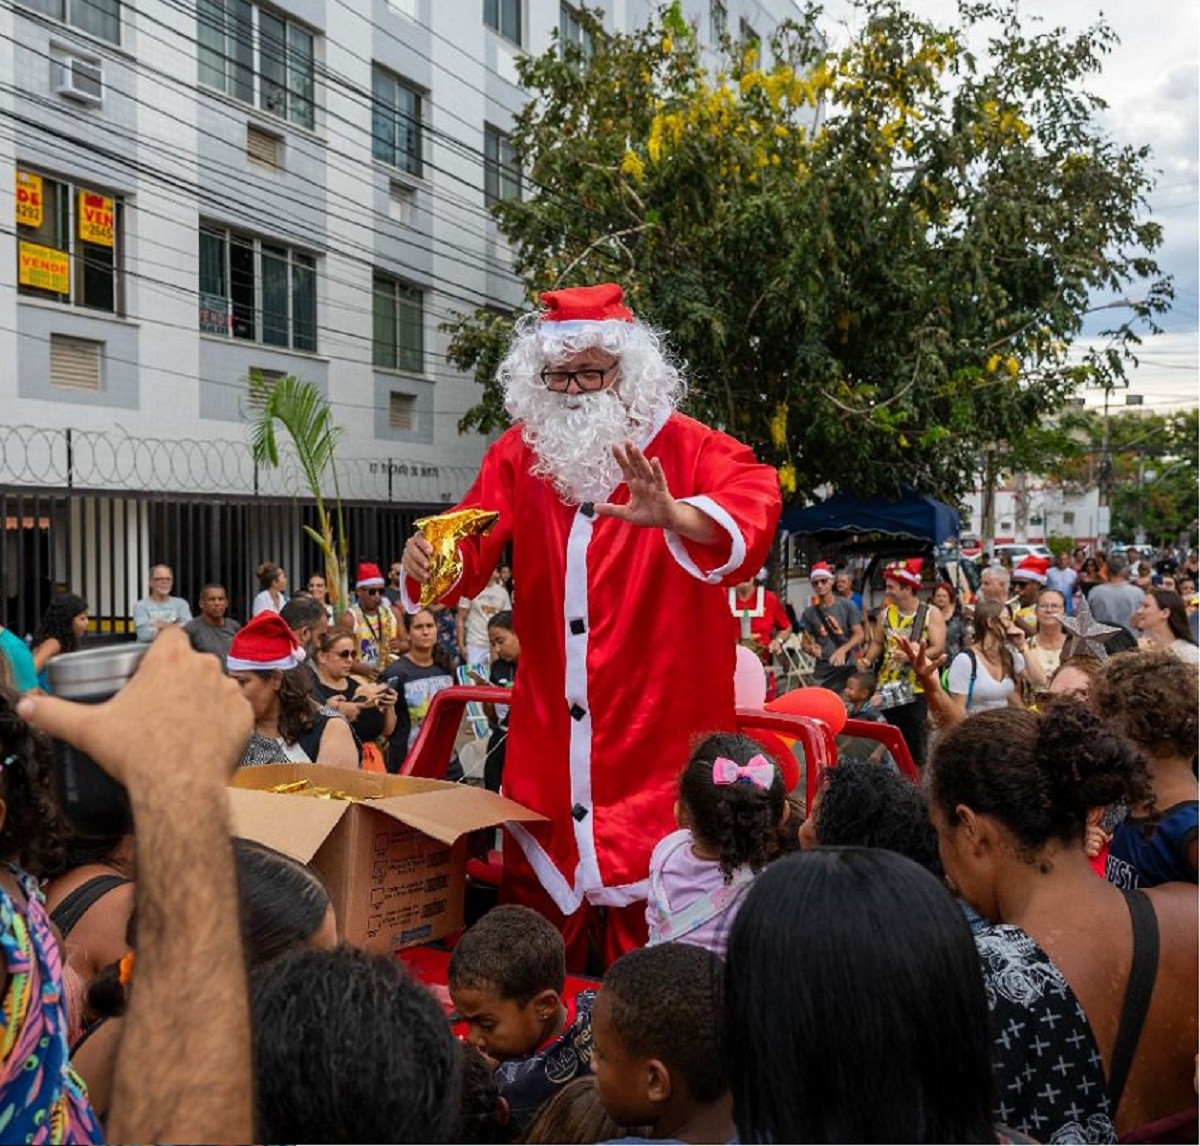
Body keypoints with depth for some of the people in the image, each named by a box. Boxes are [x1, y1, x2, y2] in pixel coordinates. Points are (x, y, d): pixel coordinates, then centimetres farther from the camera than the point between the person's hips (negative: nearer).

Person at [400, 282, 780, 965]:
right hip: (549, 726, 4)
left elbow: (757, 502, -24)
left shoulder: (683, 447, -6)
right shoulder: (520, 453, 7)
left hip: (660, 727, -3)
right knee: (534, 898, 13)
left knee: (649, 910, 2)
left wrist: (674, 517, -43)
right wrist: (432, 563, -23)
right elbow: (475, 549, 0)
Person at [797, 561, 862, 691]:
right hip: (822, 672, 2)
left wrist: (843, 649, -20)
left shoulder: (847, 606, 1)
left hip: (847, 669, -2)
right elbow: (806, 643, 11)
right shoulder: (809, 613, 8)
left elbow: (859, 635, -2)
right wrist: (811, 649, -13)